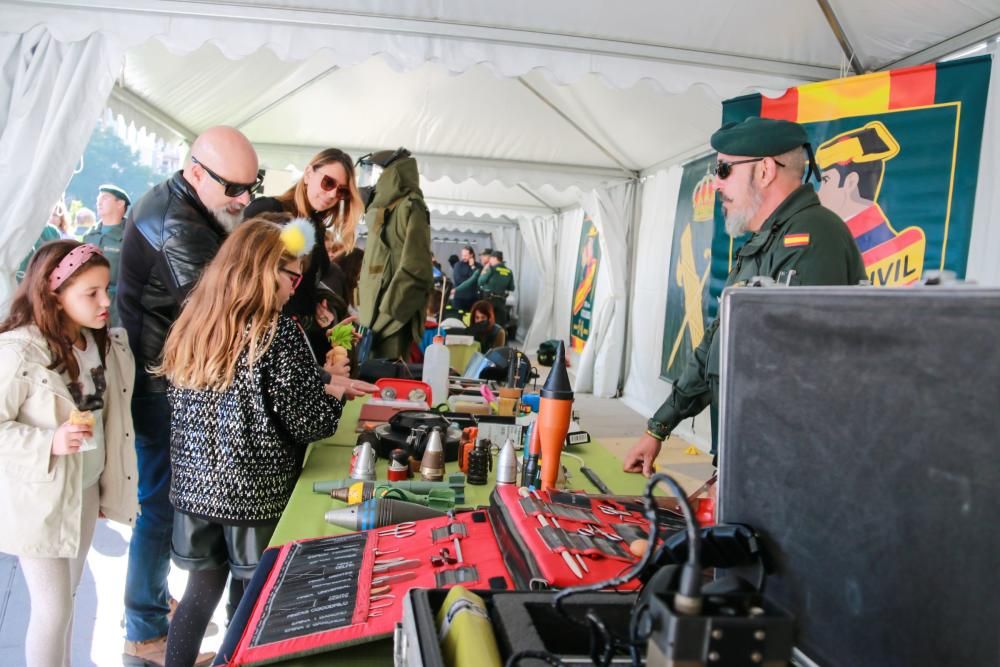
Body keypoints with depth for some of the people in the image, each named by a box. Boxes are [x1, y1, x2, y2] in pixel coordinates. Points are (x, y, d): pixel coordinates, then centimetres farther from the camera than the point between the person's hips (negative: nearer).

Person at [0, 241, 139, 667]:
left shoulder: (105, 343, -1)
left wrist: (113, 483, 14)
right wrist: (50, 444, -30)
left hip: (87, 489, 6)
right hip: (40, 498, -6)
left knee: (66, 599, 21)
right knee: (53, 610, 5)